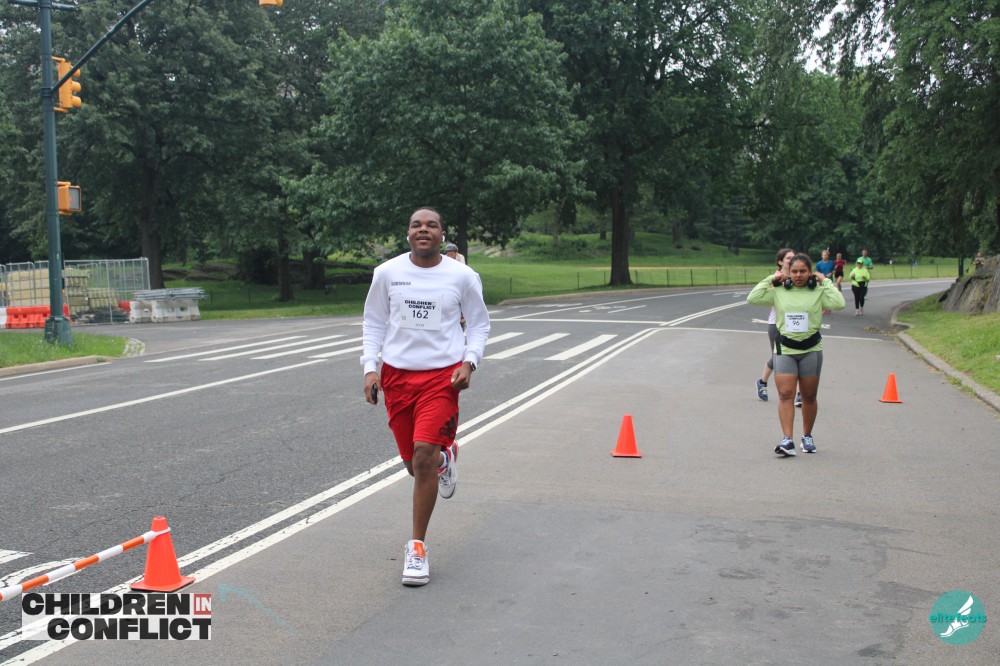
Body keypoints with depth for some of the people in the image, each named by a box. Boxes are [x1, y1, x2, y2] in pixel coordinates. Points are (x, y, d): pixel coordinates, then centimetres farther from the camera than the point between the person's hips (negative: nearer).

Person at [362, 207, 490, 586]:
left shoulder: (462, 276, -2)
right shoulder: (387, 273, 2)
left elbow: (479, 323, 9)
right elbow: (373, 323, 11)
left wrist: (469, 362, -6)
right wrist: (370, 367, 0)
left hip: (442, 376, -3)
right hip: (397, 374, 3)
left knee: (424, 455, -16)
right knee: (415, 463, 9)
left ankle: (417, 547, -2)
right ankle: (446, 458, 49)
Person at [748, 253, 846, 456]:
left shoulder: (818, 292, 1)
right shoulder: (778, 292, 5)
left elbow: (838, 304, -15)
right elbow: (753, 298, -2)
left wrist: (826, 282, -7)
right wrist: (770, 279, -1)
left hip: (811, 350, 0)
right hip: (784, 350, 0)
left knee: (809, 396, 10)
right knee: (785, 394, -11)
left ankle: (807, 436, 26)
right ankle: (787, 440, -15)